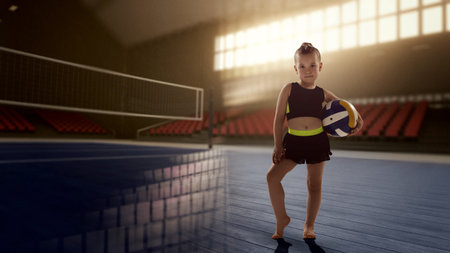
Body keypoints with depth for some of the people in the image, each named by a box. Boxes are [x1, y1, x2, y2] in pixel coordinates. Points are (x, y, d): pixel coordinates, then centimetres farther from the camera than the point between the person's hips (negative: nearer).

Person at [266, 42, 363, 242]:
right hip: (293, 141, -1)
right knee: (273, 176, -12)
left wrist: (358, 121, 4)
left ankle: (309, 225, 28)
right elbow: (278, 119, -1)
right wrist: (277, 145, -6)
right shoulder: (289, 89, -1)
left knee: (315, 184, 8)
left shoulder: (323, 94, 5)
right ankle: (282, 218, 9)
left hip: (318, 141, 2)